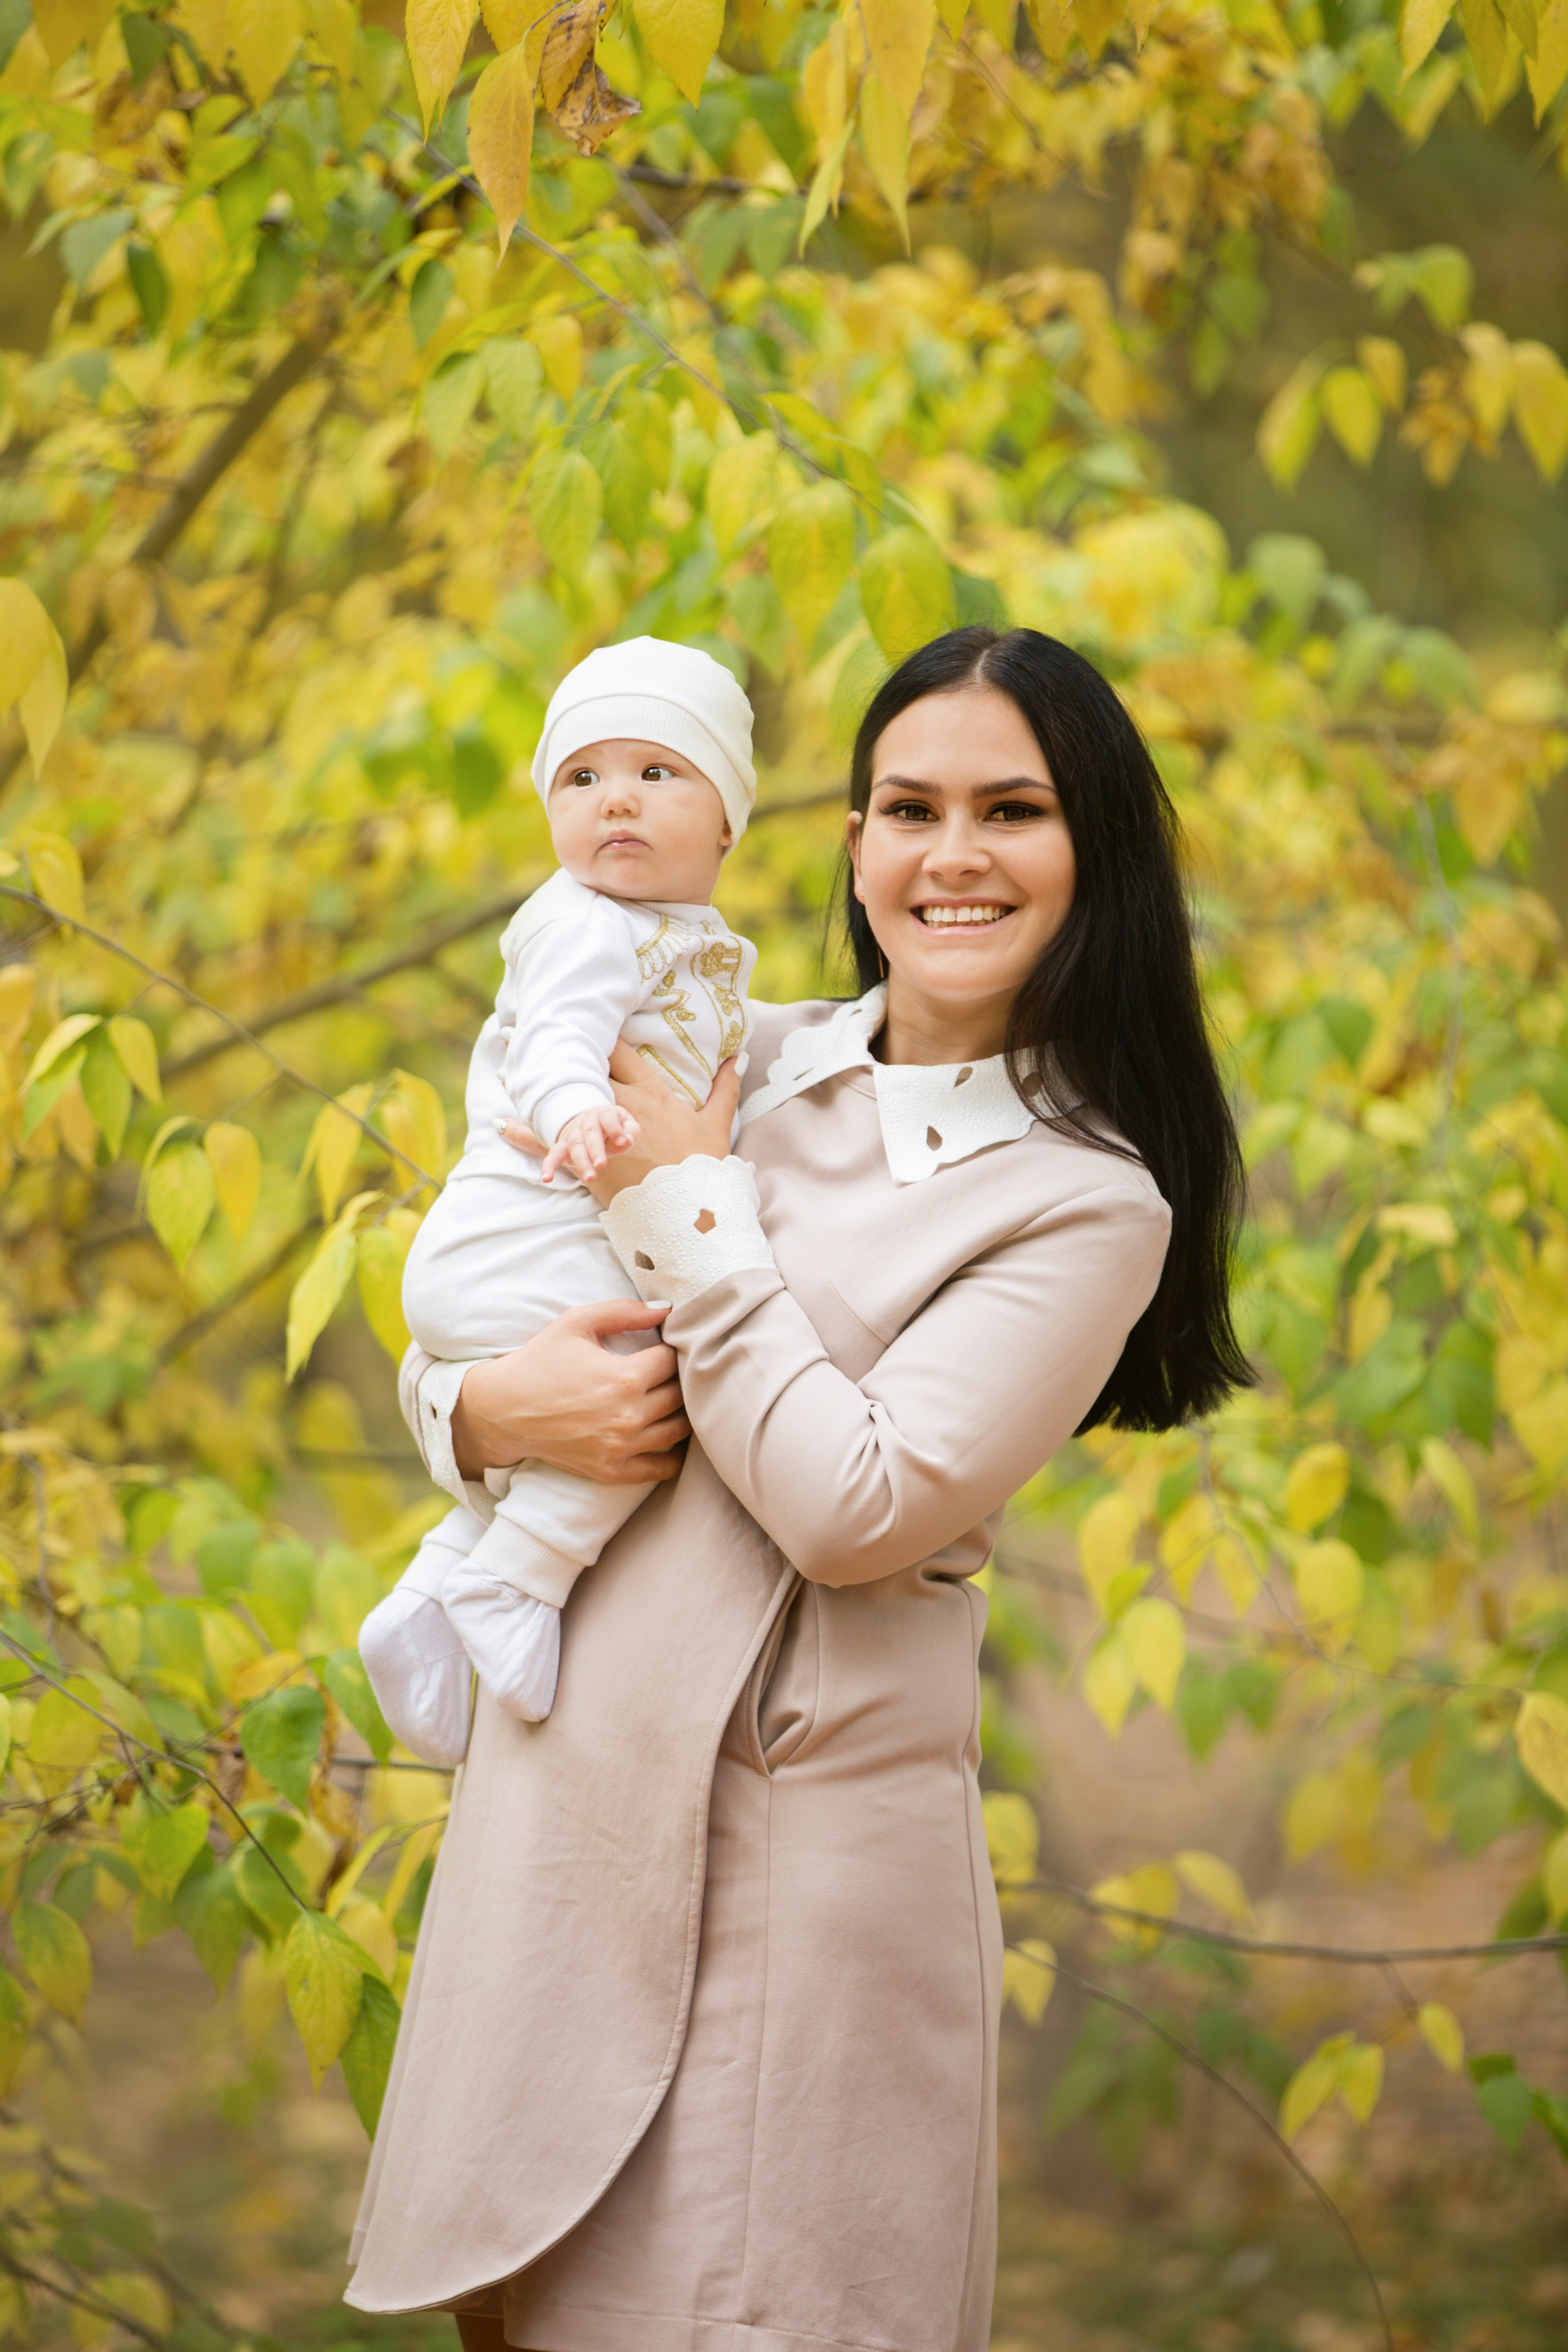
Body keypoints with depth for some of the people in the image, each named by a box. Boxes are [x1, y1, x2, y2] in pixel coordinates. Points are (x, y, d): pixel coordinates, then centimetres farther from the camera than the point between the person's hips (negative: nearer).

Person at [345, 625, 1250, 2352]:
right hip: (563, 1781, 5)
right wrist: (482, 1409, -9)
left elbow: (856, 1508, -17)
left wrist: (683, 1201, -11)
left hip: (808, 1821, -5)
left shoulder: (1093, 1204, -7)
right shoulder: (749, 1062, 7)